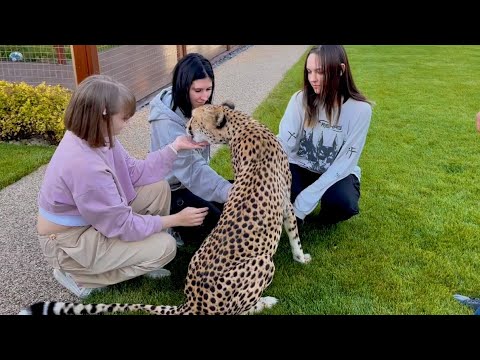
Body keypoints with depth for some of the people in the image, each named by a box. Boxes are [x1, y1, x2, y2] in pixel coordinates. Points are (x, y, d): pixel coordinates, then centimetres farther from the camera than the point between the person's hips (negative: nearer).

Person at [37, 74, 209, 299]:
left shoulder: (96, 138, -7)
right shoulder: (85, 165, -35)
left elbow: (136, 173, 1)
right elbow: (124, 225, -26)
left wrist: (175, 147, -4)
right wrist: (176, 220, -17)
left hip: (93, 219, 9)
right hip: (69, 242, -9)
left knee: (158, 188, 0)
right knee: (165, 247, -11)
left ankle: (142, 256, 14)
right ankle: (78, 276, 0)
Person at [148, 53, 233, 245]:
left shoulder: (196, 106, -5)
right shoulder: (167, 122, -31)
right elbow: (192, 169, -38)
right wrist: (227, 191, -47)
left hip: (192, 177, 8)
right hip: (172, 189, -8)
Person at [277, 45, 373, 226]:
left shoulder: (360, 109, -19)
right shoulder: (300, 100, -13)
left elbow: (345, 162, -20)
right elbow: (284, 143, -21)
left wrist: (305, 201, -28)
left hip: (337, 173, -1)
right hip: (300, 168, 1)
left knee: (343, 203, -34)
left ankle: (326, 217, 4)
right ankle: (292, 213, 4)